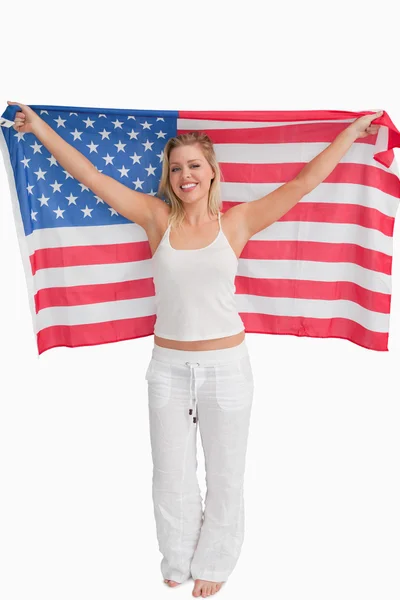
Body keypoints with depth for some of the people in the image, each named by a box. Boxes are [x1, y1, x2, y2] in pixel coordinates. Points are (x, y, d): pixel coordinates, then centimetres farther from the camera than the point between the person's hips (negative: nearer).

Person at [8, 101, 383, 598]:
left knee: (224, 472, 15)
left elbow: (306, 180, -1)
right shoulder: (157, 218, -2)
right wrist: (38, 126, 3)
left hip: (226, 366, -1)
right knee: (171, 473, 17)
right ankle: (177, 560, 43)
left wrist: (353, 131, 3)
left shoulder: (237, 221, -4)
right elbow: (89, 175, 0)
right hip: (168, 366, 1)